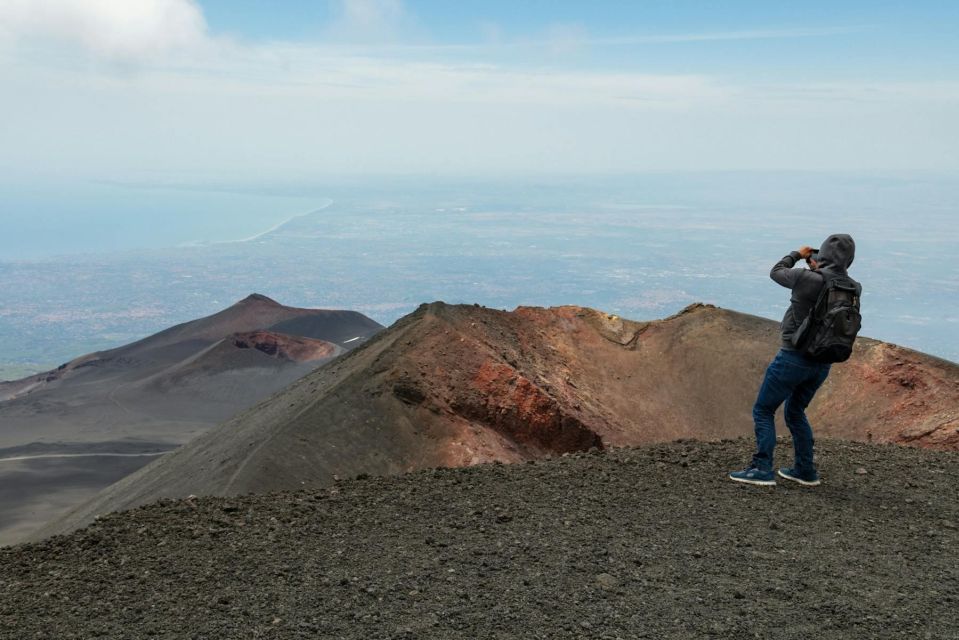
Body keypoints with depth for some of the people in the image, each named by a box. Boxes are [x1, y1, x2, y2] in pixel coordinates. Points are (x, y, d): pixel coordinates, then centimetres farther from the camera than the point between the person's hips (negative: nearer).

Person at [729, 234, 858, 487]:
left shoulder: (807, 278, -19)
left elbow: (776, 272, 0)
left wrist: (797, 255, 15)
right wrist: (818, 270, 15)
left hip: (793, 358, -6)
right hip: (821, 364, 6)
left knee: (763, 410, 5)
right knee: (795, 412, 24)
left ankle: (762, 469, -2)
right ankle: (805, 470, 24)